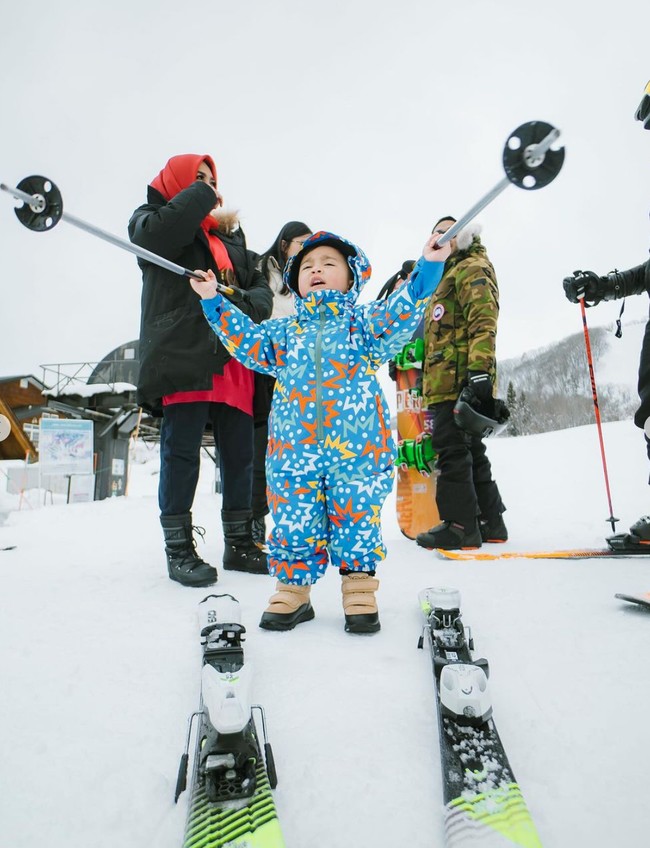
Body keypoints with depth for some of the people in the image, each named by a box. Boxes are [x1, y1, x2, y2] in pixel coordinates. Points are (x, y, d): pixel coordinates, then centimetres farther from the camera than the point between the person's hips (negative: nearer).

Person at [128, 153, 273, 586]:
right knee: (182, 451, -5)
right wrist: (201, 194, 1)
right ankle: (179, 548, 6)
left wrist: (245, 301, -5)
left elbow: (261, 286, 19)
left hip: (233, 358, 5)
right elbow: (156, 233, -13)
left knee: (240, 453, 5)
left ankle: (239, 543, 16)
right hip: (183, 355, -5)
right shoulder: (152, 217, 13)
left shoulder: (230, 234, 27)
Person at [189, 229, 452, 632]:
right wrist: (214, 302, 10)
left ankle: (360, 593, 24)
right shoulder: (283, 331, 18)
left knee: (357, 522, 6)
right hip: (293, 451, 3)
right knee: (293, 525, 8)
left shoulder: (363, 323, 9)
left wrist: (428, 267, -14)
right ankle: (292, 593, 26)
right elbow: (247, 340, 14)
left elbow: (399, 315, -4)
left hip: (358, 449, -2)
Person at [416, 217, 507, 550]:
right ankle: (488, 522, 19)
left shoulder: (473, 268, 0)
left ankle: (460, 525, -4)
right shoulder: (449, 276, 30)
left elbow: (483, 321, -15)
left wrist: (479, 370, -26)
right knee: (470, 452, 12)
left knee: (453, 451, -10)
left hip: (458, 381, -10)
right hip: (447, 382, 10)